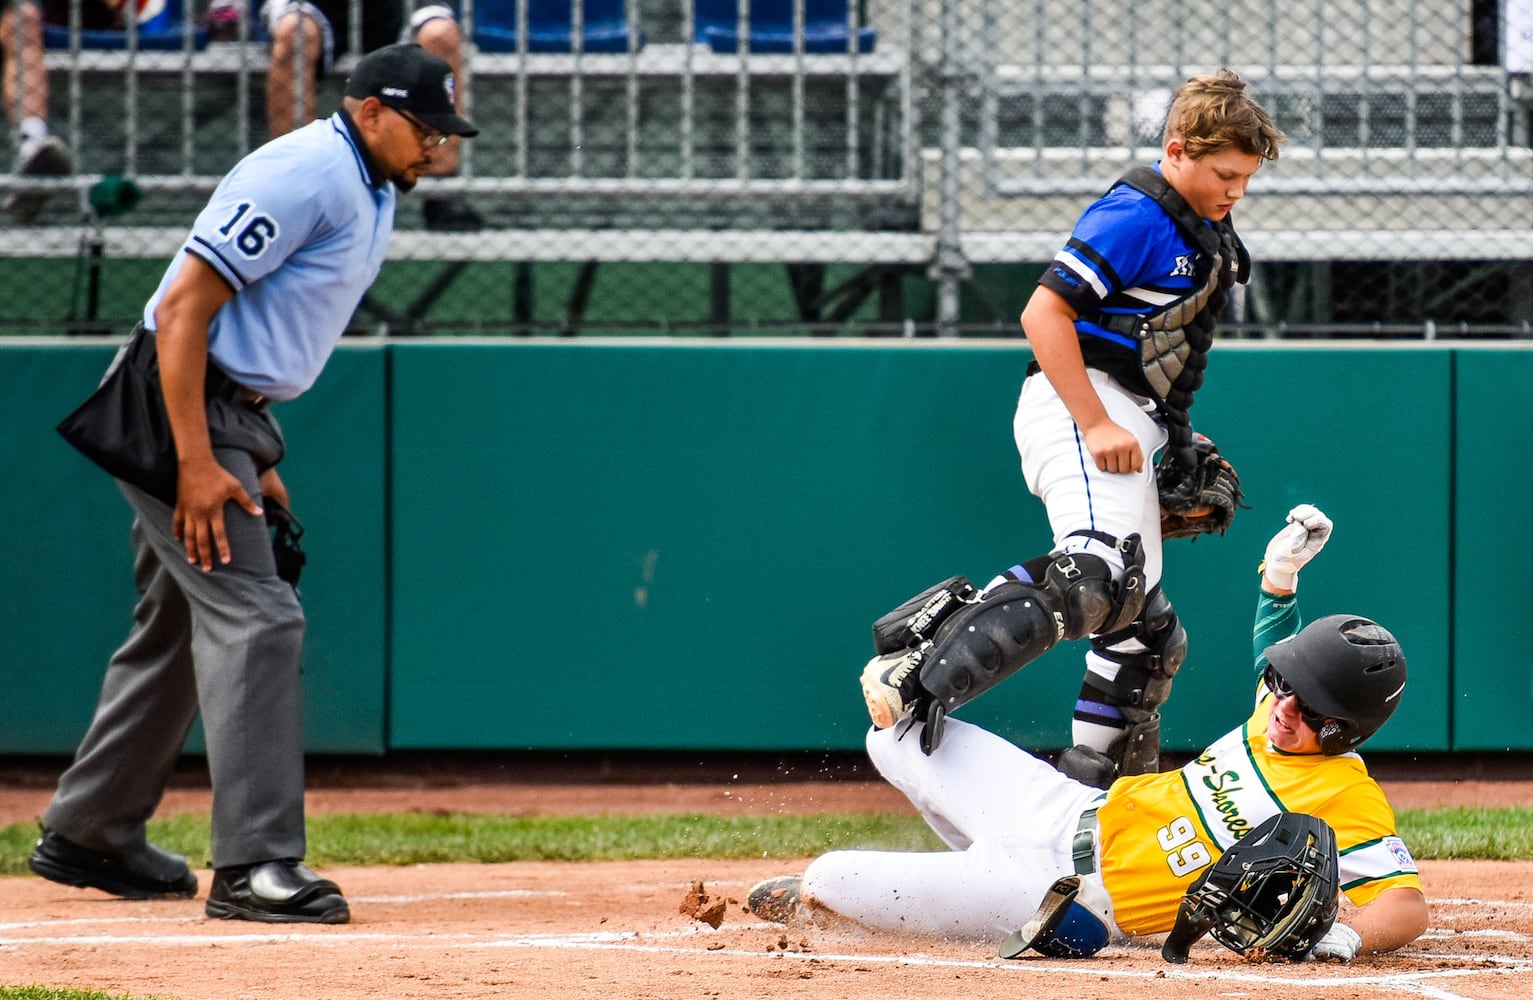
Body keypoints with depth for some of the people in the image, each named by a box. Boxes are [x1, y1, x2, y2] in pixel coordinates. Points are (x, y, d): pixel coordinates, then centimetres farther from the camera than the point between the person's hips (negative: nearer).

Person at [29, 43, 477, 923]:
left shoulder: (372, 193, 13)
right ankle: (256, 865, -20)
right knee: (254, 617, -16)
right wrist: (197, 464, -27)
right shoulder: (306, 176, -20)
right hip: (174, 410, -11)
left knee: (183, 623, 17)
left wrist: (258, 456, 16)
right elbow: (183, 308, -24)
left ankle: (88, 835, 29)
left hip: (231, 415, 11)